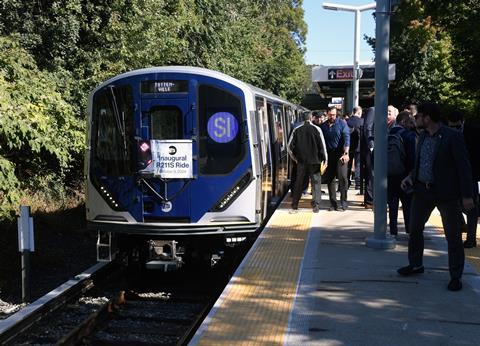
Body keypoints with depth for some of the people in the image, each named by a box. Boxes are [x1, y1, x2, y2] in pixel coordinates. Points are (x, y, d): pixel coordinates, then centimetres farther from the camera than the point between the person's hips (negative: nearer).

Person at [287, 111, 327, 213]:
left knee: (299, 182, 13)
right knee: (316, 182, 6)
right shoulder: (316, 129, -7)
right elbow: (322, 146, -7)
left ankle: (294, 204, 17)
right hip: (314, 161, -2)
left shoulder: (296, 130, -1)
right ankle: (316, 205, 0)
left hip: (301, 161, 2)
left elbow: (289, 147, 0)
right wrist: (324, 159, 2)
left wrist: (295, 158, 13)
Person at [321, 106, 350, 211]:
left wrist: (346, 153, -18)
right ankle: (333, 204, 11)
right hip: (329, 155, 3)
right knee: (329, 179, 4)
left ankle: (343, 201, -3)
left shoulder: (342, 123, -1)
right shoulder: (323, 126, 8)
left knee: (342, 176, -14)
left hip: (340, 154, -3)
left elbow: (346, 138, -8)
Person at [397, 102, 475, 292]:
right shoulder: (423, 136, 8)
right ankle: (415, 264, 34)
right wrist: (411, 177, 1)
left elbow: (464, 167, -14)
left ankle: (456, 276, 14)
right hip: (423, 190, 7)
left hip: (446, 193, -7)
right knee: (414, 228, 15)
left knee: (453, 236, 3)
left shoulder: (453, 136, -14)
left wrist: (467, 195, -17)